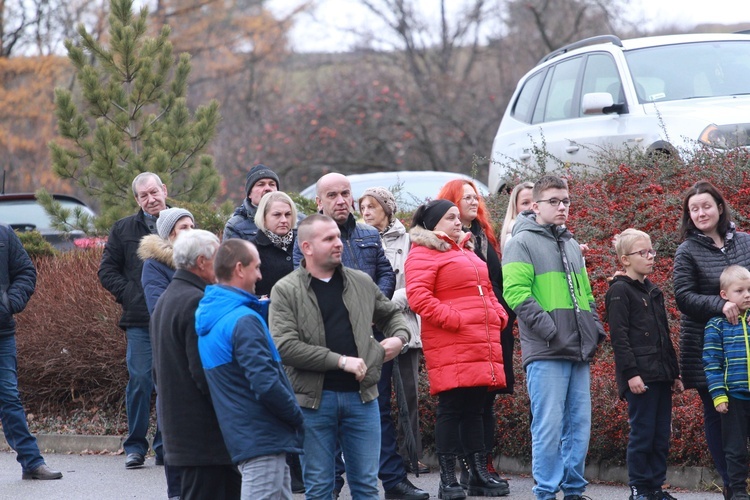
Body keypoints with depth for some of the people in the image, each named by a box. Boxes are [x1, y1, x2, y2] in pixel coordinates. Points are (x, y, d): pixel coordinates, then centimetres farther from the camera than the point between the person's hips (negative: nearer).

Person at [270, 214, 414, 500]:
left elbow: (390, 314, 28)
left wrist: (399, 336, 4)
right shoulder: (285, 291, -5)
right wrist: (342, 361, -17)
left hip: (361, 396, 3)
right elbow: (285, 347, -16)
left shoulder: (362, 283, 9)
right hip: (313, 399, -3)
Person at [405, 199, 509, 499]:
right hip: (451, 349, -8)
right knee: (452, 409, -8)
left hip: (483, 348, 8)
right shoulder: (423, 254, -3)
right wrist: (453, 320, -19)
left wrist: (498, 316, 13)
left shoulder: (466, 252, 25)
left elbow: (486, 291, 31)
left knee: (475, 410, 10)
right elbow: (418, 297, -15)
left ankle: (479, 475, 13)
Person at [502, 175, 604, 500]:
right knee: (549, 426, -8)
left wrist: (595, 330, 12)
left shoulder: (572, 245, 21)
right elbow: (516, 292, -12)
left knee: (579, 424, 7)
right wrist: (549, 331, -18)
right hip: (545, 353, -7)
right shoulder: (522, 242, -2)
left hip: (579, 351, 7)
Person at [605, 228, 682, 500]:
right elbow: (619, 337, -12)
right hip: (640, 375, -8)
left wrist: (674, 373, 19)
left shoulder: (653, 292, 19)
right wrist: (631, 373, -19)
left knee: (662, 434, 7)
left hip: (661, 375, 8)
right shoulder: (619, 291, -5)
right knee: (642, 432, -6)